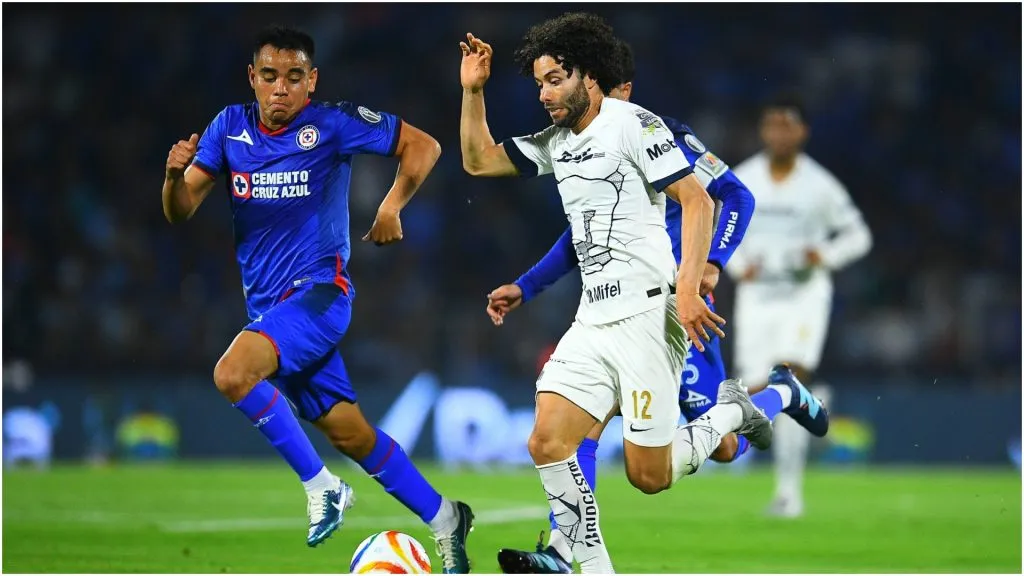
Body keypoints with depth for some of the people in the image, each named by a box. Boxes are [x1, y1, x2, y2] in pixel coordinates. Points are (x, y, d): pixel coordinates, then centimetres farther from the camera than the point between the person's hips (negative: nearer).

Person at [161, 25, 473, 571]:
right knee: (347, 433, 7)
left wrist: (391, 208, -12)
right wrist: (175, 174, -20)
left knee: (233, 373, -29)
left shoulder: (333, 124, -8)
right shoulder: (230, 127, 5)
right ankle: (443, 517, 22)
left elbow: (423, 145, 0)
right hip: (266, 302, 6)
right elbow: (179, 211, 2)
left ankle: (321, 486, -16)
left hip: (319, 291, -6)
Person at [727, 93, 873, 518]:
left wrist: (825, 255, -16)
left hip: (805, 295, -3)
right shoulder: (741, 181, 1)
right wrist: (739, 265, -5)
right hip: (757, 294, 3)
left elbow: (858, 236, 2)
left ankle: (789, 491, -14)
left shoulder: (820, 186, -6)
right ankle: (811, 403, 31)